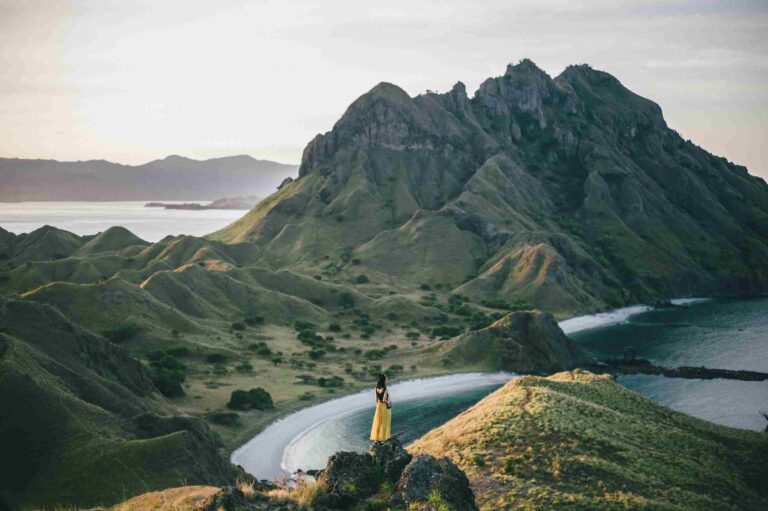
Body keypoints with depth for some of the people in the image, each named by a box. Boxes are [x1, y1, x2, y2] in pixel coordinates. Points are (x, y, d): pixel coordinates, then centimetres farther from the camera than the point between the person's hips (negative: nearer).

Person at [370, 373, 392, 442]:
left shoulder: (377, 389, 2)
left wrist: (377, 407, 16)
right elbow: (384, 400, -24)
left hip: (379, 406, 6)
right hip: (385, 407, -6)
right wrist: (389, 403, -5)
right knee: (384, 423, 3)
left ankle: (376, 437, 16)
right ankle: (382, 437, 8)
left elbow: (376, 399, 8)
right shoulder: (385, 389, -20)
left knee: (378, 422, 12)